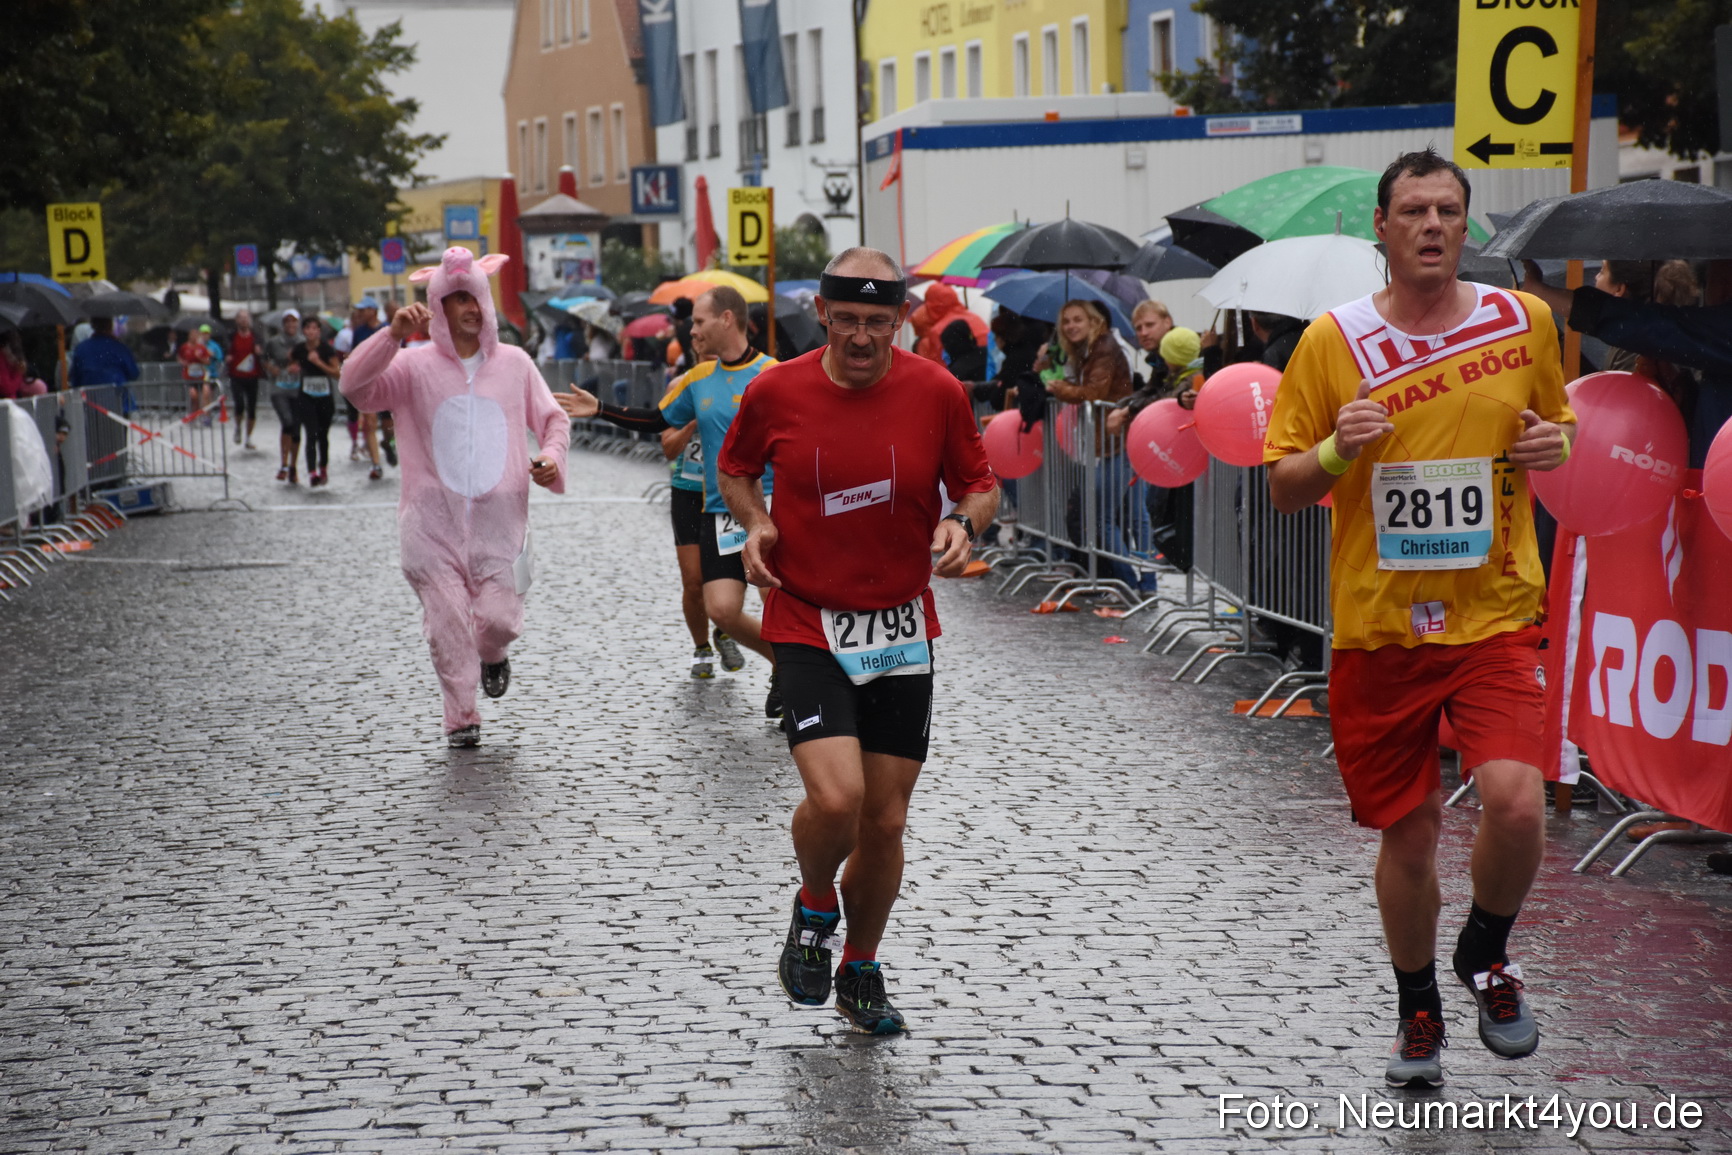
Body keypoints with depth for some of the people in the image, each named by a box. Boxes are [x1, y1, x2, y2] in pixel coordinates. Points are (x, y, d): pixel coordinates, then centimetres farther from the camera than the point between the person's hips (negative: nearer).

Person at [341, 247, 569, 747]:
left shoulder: (514, 363, 8)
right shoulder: (414, 366, 1)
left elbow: (552, 419, 17)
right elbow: (354, 386, -13)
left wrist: (552, 457, -3)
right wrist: (393, 335, -22)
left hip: (498, 518, 1)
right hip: (434, 520, -1)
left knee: (498, 619, -4)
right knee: (447, 621, -5)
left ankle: (493, 656, 33)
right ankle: (461, 717, 10)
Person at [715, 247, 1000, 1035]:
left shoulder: (938, 393, -5)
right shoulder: (775, 392, -6)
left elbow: (979, 484, 8)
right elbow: (735, 470, 13)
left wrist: (964, 523, -14)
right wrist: (754, 521, -7)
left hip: (902, 630, 2)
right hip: (807, 623, -2)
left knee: (885, 822, 7)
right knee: (835, 799, -21)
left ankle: (861, 972, 31)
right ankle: (815, 909, 12)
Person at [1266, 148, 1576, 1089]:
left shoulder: (1524, 322, 3)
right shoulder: (1332, 341, -2)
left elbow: (1557, 422, 21)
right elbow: (1283, 489, 3)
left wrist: (1556, 446, -3)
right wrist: (1337, 451, -18)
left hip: (1494, 616, 0)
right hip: (1377, 624, 0)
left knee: (1514, 800, -20)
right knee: (1407, 836, 7)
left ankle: (1487, 953, 11)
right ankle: (1417, 1010, 33)